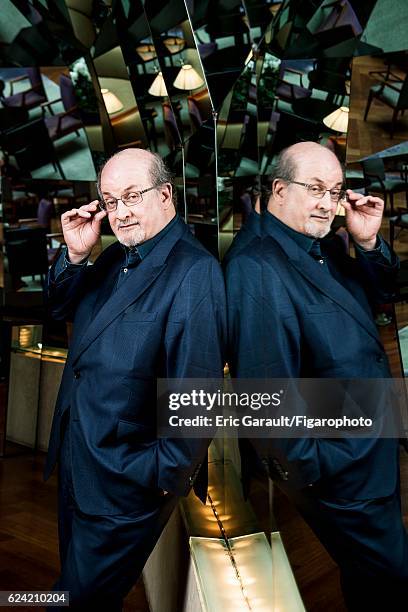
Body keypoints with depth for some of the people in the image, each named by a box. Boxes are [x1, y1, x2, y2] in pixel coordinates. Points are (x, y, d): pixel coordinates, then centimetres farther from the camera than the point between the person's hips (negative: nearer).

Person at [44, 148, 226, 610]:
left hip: (126, 486, -8)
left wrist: (167, 474, -19)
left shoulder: (195, 271, -23)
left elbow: (195, 388, -26)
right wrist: (76, 254, -5)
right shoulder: (115, 257, 5)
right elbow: (61, 308, 12)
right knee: (74, 573, 27)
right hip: (74, 463, 8)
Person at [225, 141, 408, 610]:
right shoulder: (256, 268, -27)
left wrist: (368, 243, -4)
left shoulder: (327, 247, 2)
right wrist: (308, 470, -19)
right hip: (340, 471, -9)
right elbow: (266, 389, -29)